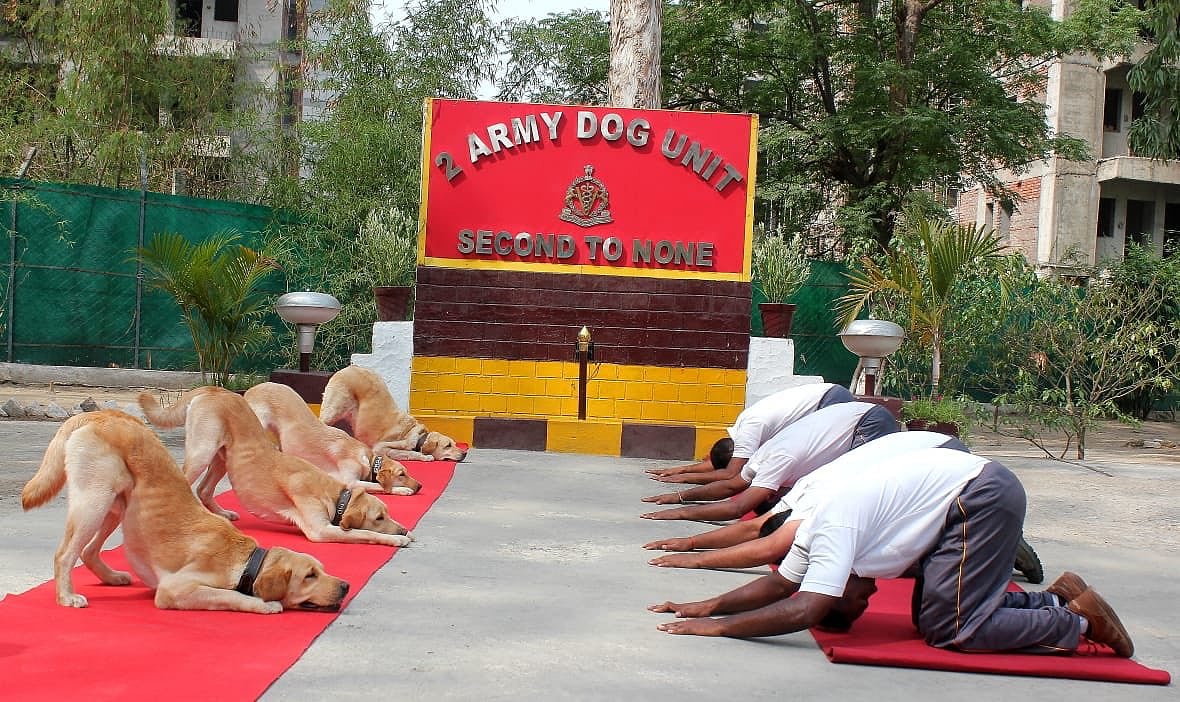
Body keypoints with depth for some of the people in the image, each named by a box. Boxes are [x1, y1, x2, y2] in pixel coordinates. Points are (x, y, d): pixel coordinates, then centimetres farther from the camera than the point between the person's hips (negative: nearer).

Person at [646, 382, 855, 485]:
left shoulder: (751, 427, -21)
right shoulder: (744, 422, 6)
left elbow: (731, 476, -24)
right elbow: (717, 460, 19)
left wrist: (685, 477, -17)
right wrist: (684, 468, 10)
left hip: (832, 398, -9)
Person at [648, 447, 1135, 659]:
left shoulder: (834, 530, -22)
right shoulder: (812, 534, 5)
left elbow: (805, 611, -29)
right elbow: (780, 582, 9)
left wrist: (719, 625, -26)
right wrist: (709, 604, -1)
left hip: (983, 496, -10)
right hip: (972, 482, 10)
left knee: (949, 629, -11)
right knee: (932, 613, 9)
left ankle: (1077, 619, 1)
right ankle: (1055, 597, 17)